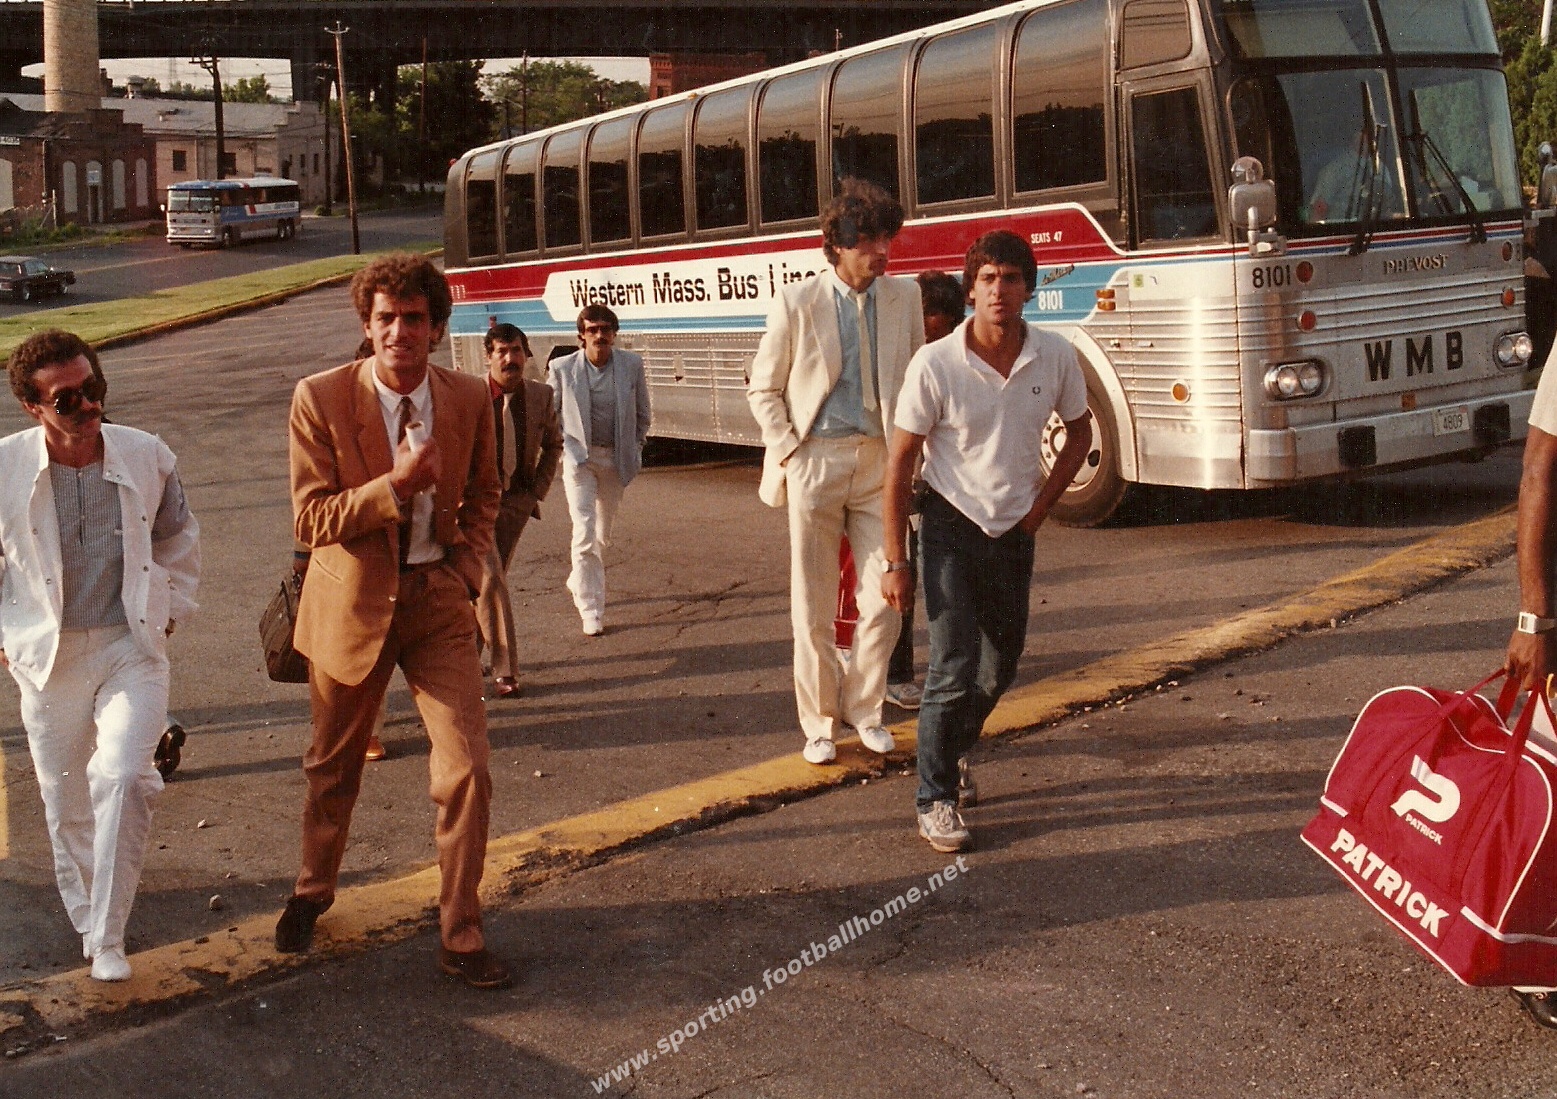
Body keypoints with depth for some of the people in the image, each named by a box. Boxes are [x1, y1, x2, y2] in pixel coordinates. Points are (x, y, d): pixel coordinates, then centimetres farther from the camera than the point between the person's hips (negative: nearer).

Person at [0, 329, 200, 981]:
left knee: (123, 778, -18)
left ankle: (107, 939, -7)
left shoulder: (148, 457, -6)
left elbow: (178, 541, 14)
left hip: (132, 646, 0)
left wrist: (170, 612, 12)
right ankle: (86, 921, 34)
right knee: (67, 802, 11)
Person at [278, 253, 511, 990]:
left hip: (438, 600, 1)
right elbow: (310, 520, -13)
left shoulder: (469, 398, -2)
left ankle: (460, 936, 10)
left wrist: (467, 566, 0)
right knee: (334, 768, 17)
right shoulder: (320, 399, -12)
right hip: (353, 602, -1)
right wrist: (396, 485, -25)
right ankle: (312, 892, 45)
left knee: (466, 772, -7)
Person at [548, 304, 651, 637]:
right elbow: (550, 414, 4)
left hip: (616, 459, 3)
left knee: (603, 533, 16)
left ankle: (580, 581, 43)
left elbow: (642, 413, 7)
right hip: (579, 459, -3)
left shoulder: (632, 364, -3)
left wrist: (634, 451, 6)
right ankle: (591, 610, -3)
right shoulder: (562, 368, -8)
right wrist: (564, 450, -3)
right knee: (585, 533, -10)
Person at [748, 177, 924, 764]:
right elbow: (763, 390, 2)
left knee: (884, 600, 4)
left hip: (879, 461, 3)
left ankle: (864, 709, 23)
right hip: (814, 462, -2)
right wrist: (787, 452, -6)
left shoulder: (903, 296, 3)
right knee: (814, 606, 5)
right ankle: (820, 722, 19)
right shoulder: (797, 303, -6)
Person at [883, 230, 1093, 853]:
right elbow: (900, 463, -11)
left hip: (1014, 534, 4)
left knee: (1000, 669, 17)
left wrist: (1041, 506, 2)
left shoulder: (1056, 358, -8)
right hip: (952, 529, -4)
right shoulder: (935, 366, -17)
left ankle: (954, 752, 44)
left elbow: (1079, 434, 11)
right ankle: (935, 800, 6)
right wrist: (896, 562, -12)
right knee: (954, 671, -10)